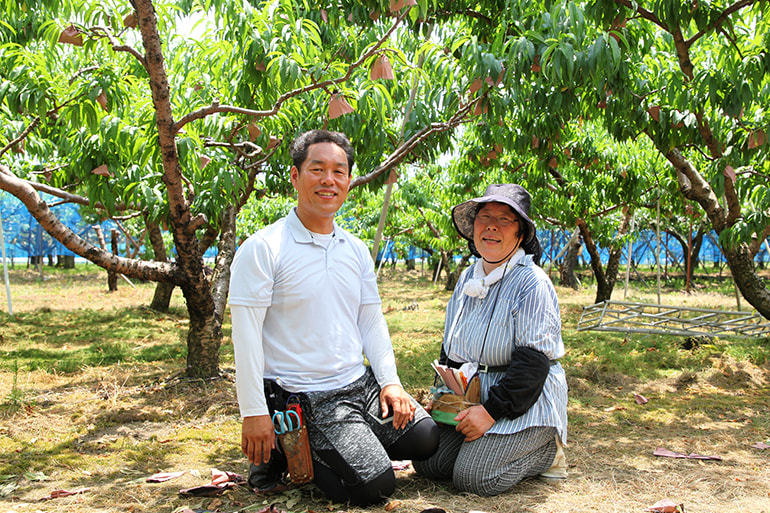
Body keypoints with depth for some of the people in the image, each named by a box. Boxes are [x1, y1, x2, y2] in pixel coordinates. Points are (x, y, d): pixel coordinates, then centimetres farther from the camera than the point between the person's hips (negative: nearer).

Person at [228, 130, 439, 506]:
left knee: (425, 438, -3)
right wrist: (254, 414, -16)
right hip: (307, 399, -7)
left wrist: (389, 380, 2)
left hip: (363, 384, 7)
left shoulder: (356, 250, 10)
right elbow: (245, 337, -13)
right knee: (375, 485, -15)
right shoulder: (262, 249, -11)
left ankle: (351, 446, 16)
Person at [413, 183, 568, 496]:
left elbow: (533, 361, -20)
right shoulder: (468, 278, 10)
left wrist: (491, 411, -23)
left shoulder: (532, 283, -13)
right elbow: (450, 346, 19)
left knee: (473, 476, -19)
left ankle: (547, 450, 5)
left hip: (524, 403, -7)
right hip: (469, 395, 7)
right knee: (427, 462, -5)